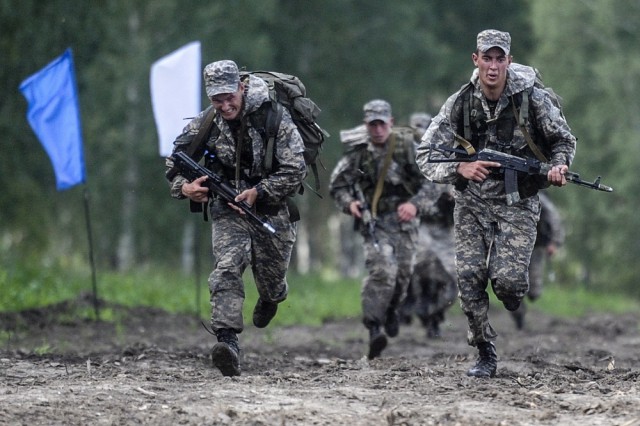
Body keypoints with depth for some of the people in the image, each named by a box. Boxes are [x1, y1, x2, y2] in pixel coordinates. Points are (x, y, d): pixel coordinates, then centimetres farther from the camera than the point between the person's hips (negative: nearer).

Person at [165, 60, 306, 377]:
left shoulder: (275, 118, -17)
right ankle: (227, 341, -33)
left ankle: (271, 298, 53)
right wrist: (184, 186, -12)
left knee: (271, 278, 14)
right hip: (228, 211, 1)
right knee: (226, 270, -22)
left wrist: (258, 192, -23)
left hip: (270, 210, -1)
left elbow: (296, 171, -17)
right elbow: (176, 159, 8)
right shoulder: (205, 123, -6)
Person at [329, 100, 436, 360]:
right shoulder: (357, 152, -2)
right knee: (382, 270, -21)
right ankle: (373, 329, -23)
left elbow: (428, 181, -2)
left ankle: (391, 309, 41)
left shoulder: (407, 146, -3)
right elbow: (337, 185, 4)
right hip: (374, 221, -2)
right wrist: (349, 203, -17)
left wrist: (415, 204, -20)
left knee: (403, 272, 8)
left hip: (404, 219, 2)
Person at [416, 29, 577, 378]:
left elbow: (564, 140, 8)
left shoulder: (532, 99, -8)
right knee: (469, 278, -8)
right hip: (472, 201, 2)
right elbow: (426, 156, -3)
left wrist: (558, 166, -12)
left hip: (517, 202, -2)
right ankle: (485, 354, 8)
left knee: (507, 279, -18)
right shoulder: (460, 104, -4)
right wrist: (460, 169, -21)